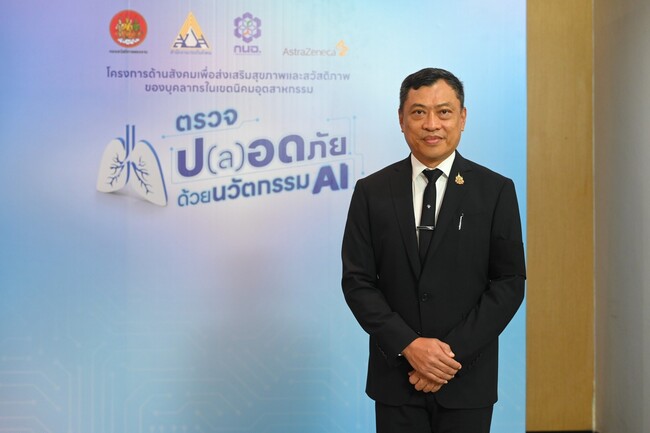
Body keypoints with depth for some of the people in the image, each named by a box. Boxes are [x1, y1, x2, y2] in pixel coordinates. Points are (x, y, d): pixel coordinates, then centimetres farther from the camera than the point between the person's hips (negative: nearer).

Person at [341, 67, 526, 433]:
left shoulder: (496, 191, -2)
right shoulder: (371, 192, 0)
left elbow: (510, 282, -4)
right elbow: (357, 280, -2)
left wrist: (453, 351, -12)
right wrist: (409, 345, -13)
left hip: (467, 378, 0)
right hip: (396, 375, 1)